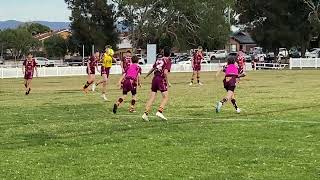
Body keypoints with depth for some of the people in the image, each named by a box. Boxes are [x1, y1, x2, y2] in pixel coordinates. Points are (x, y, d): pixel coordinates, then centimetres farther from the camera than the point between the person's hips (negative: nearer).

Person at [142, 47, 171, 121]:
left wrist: (147, 75, 41)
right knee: (166, 97, -2)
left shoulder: (159, 59, 14)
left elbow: (153, 68, 26)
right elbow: (165, 72, -17)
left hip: (155, 78, 6)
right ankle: (159, 111, -18)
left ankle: (146, 113, -1)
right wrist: (167, 82, -9)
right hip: (161, 79, -6)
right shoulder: (167, 61, -4)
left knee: (152, 98, 7)